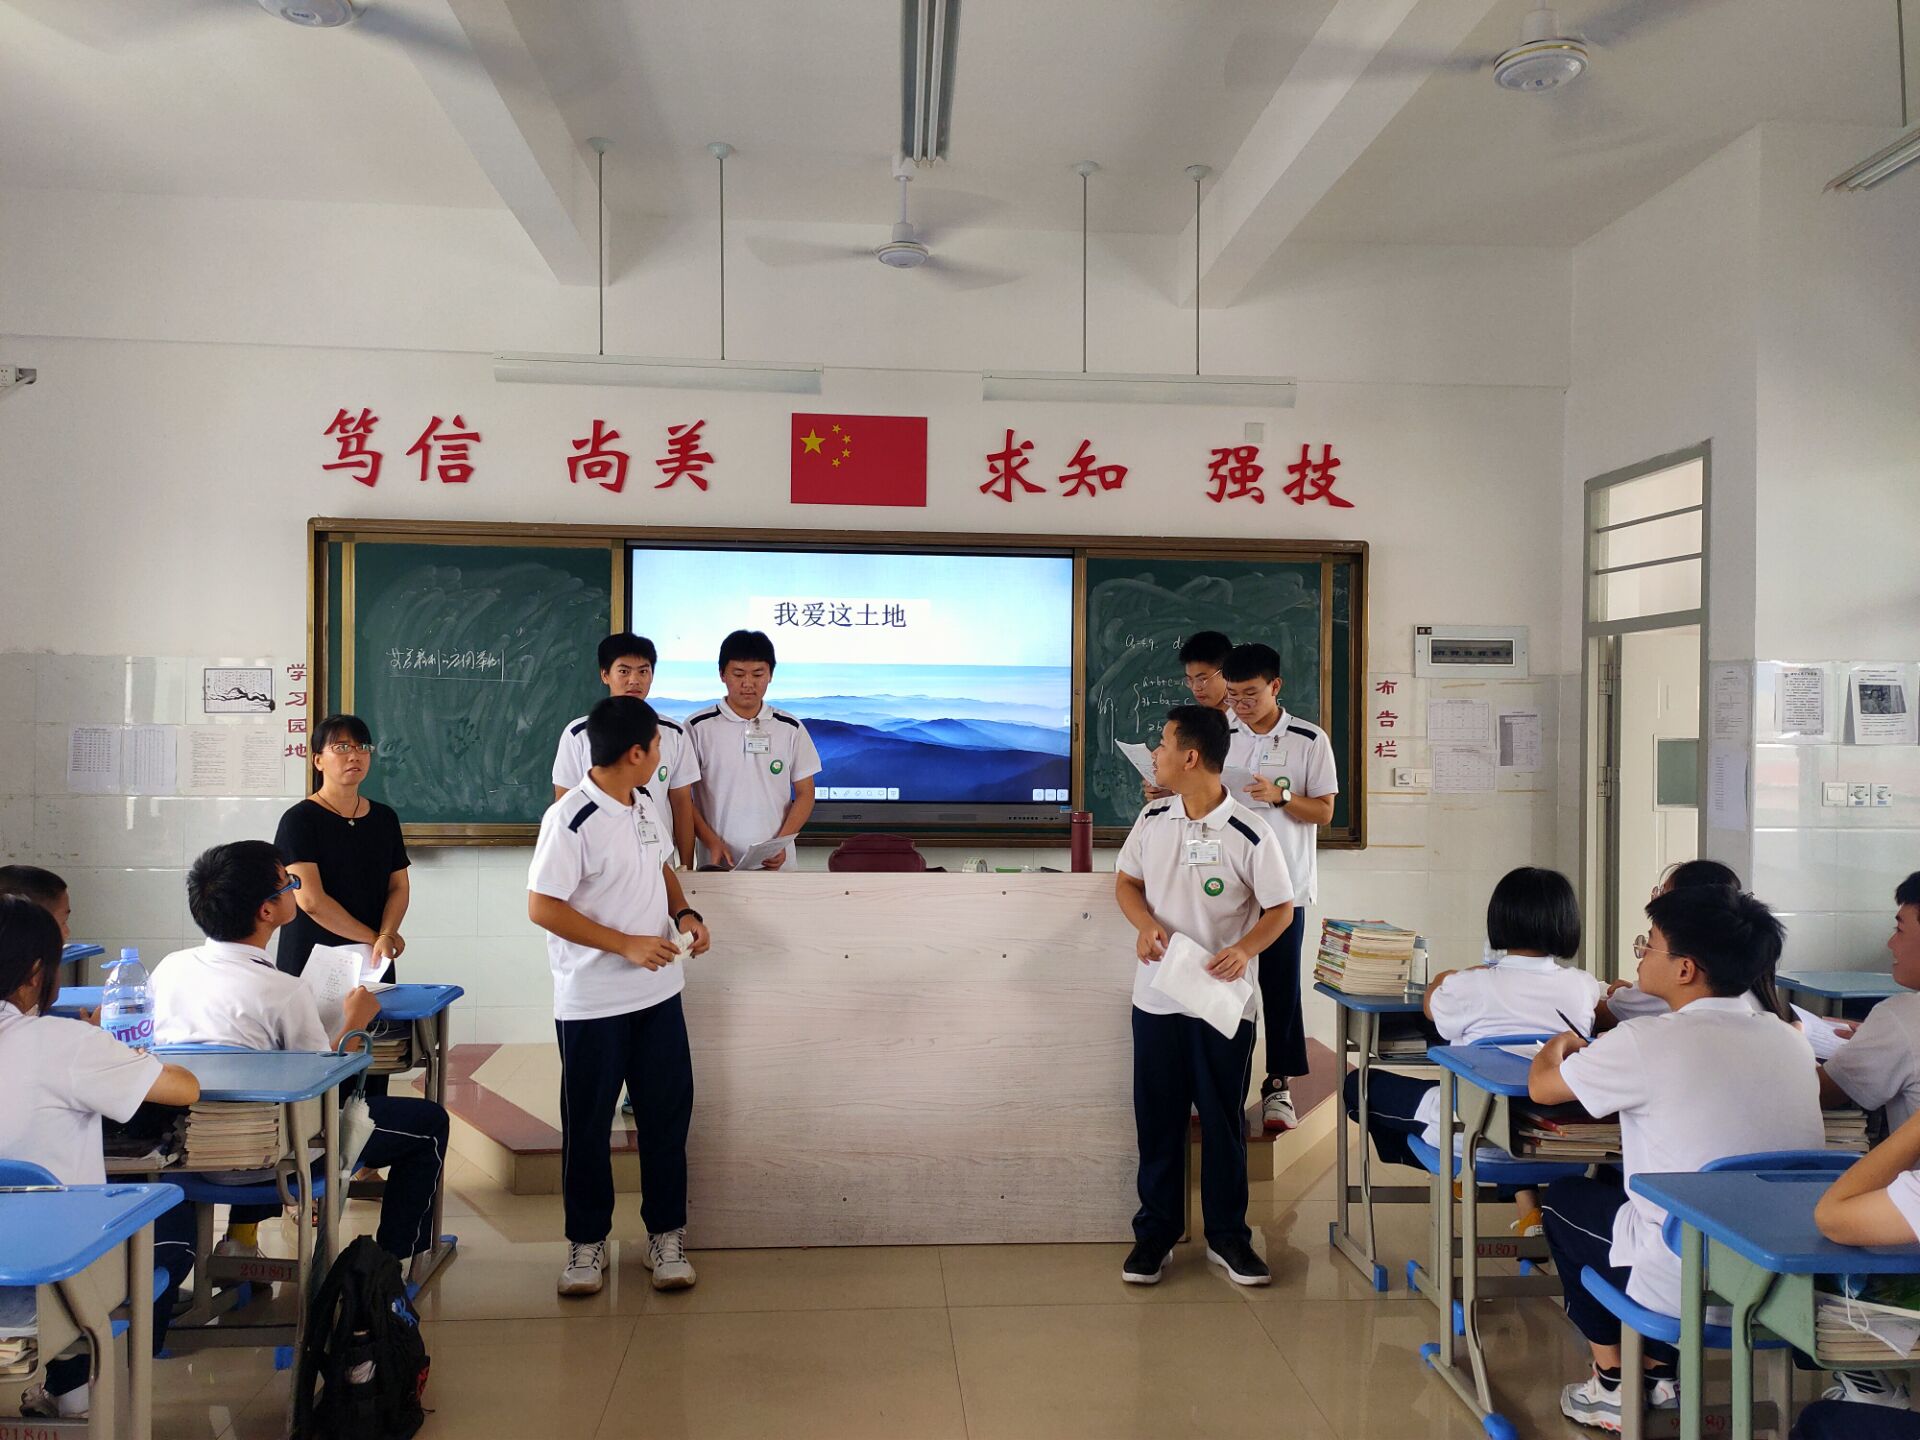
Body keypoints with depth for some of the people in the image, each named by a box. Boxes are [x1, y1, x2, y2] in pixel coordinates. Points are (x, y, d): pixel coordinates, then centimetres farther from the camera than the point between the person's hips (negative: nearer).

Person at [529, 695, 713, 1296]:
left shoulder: (644, 805, 6)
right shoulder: (571, 819, -18)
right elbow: (541, 907, -19)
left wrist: (684, 913, 0)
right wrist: (626, 944, -21)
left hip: (658, 991, 7)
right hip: (591, 1003, -6)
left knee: (667, 1112, 10)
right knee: (588, 1124, 8)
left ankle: (666, 1235, 23)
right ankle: (587, 1242, 24)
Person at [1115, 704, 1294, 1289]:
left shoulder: (1250, 834, -13)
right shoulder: (1152, 820, 0)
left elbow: (1281, 909, -5)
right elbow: (1126, 881, 11)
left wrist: (1244, 949, -23)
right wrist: (1146, 924, -9)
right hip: (1157, 996, 3)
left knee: (1223, 1121, 10)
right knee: (1157, 1119, 11)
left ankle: (1227, 1235, 26)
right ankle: (1155, 1231, 25)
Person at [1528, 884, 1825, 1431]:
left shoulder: (1646, 1042, -19)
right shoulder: (1791, 1041, -1)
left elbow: (1542, 1085, -3)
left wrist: (1560, 1046, 19)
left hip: (1689, 1288, -6)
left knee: (1565, 1199, 22)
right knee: (1624, 1181, 29)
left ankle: (1613, 1385, 27)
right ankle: (1660, 1372, 31)